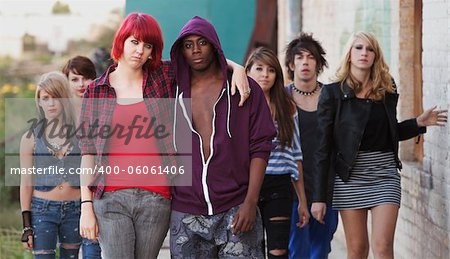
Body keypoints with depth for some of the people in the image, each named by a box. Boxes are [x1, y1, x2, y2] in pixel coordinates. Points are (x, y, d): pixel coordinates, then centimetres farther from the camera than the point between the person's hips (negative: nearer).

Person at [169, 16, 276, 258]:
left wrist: (250, 201, -9)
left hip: (235, 210, -2)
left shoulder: (244, 89, 4)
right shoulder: (174, 93, 11)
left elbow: (260, 147, 0)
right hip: (186, 215, 2)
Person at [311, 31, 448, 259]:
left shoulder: (387, 91, 8)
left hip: (385, 174, 2)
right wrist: (319, 197, -8)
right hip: (350, 176, -2)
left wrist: (419, 123, 4)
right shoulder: (332, 93, -2)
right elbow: (323, 147, -4)